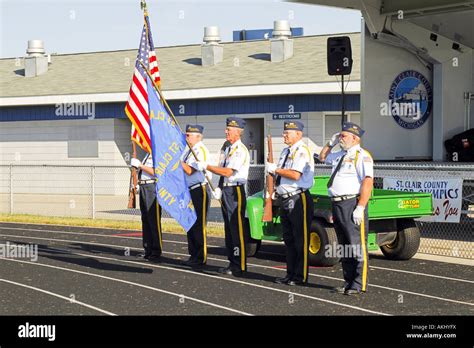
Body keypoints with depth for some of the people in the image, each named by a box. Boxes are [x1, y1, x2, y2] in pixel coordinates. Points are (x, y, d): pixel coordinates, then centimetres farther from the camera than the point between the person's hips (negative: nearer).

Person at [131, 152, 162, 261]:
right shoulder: (148, 155, 19)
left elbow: (154, 171, -20)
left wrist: (140, 165, -16)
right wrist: (136, 165, 12)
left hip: (152, 186, -10)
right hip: (143, 187, 10)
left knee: (153, 220, -7)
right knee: (145, 220, 13)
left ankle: (156, 252, -3)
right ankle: (148, 251, 21)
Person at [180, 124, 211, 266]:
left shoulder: (200, 151, -13)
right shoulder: (189, 150, 15)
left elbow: (190, 170, -19)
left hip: (200, 190, -9)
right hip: (190, 191, 9)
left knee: (198, 225, -6)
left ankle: (200, 258, -2)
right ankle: (194, 255, 20)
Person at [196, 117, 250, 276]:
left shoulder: (241, 150, -13)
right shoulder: (228, 149, 17)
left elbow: (228, 172, -19)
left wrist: (206, 166, -14)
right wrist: (219, 188, 5)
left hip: (235, 191, -10)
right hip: (226, 191, 10)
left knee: (237, 230, -7)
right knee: (229, 229, 13)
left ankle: (239, 266, -4)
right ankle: (232, 263, 19)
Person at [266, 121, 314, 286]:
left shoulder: (302, 151, -11)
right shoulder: (286, 151, 18)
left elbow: (295, 174, -23)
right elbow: (278, 173, 24)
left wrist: (275, 169, -13)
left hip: (298, 200, -10)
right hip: (285, 200, 10)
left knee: (300, 240, -5)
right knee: (288, 239, 14)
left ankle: (301, 277, -1)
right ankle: (290, 274, 23)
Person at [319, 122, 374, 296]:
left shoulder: (362, 156, -10)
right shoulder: (340, 155, 17)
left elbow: (368, 182, -19)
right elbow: (322, 157, 38)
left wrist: (360, 208, -24)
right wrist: (331, 142, 20)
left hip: (352, 204, -9)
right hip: (337, 203, 9)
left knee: (357, 246, -5)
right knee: (344, 246, 15)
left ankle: (359, 285, -1)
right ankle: (348, 282, 23)